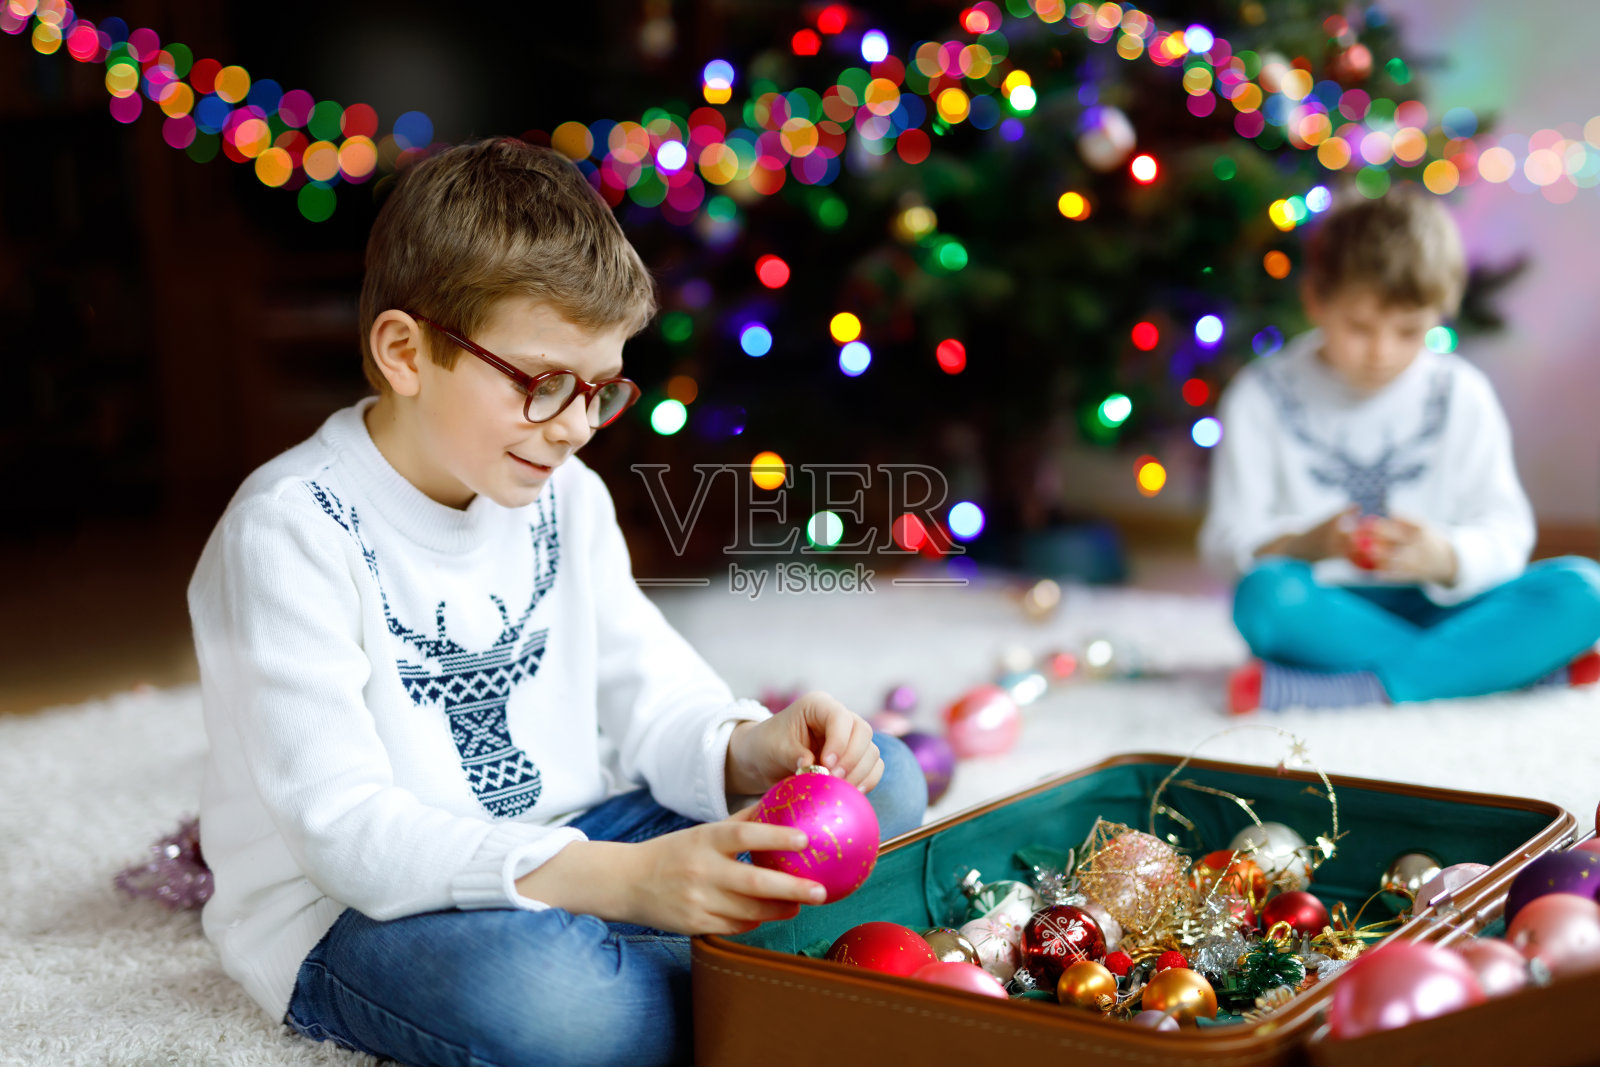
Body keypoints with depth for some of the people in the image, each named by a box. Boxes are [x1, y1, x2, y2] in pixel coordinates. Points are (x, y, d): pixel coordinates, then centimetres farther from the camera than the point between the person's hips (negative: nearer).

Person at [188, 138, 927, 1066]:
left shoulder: (565, 498, 4)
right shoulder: (292, 533, -19)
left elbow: (652, 696, 5)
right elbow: (347, 830, -27)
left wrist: (754, 751, -21)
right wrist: (625, 878, -39)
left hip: (560, 856, 7)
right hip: (354, 915, -6)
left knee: (880, 777, -1)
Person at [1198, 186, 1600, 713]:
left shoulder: (1459, 394, 6)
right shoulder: (1263, 396, 1)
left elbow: (1507, 532, 1)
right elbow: (1229, 538, -3)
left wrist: (1445, 557, -22)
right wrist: (1306, 543, -24)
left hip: (1436, 609, 2)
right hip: (1328, 613, -2)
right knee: (1265, 595, -37)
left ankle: (1353, 687, -30)